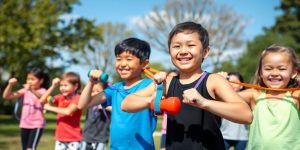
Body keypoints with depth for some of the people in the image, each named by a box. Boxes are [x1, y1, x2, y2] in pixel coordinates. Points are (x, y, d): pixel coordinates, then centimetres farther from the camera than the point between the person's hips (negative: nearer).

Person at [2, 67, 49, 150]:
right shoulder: (25, 90, 5)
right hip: (24, 125, 6)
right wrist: (10, 85, -17)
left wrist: (31, 90, -53)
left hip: (37, 125, -6)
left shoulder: (42, 91, -10)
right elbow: (6, 96, 1)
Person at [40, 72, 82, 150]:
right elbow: (42, 100, 5)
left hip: (73, 139, -7)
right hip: (60, 138, 7)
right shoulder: (60, 98, 8)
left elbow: (68, 111, -29)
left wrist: (50, 108, -19)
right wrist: (53, 86, -5)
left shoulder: (77, 98, -13)